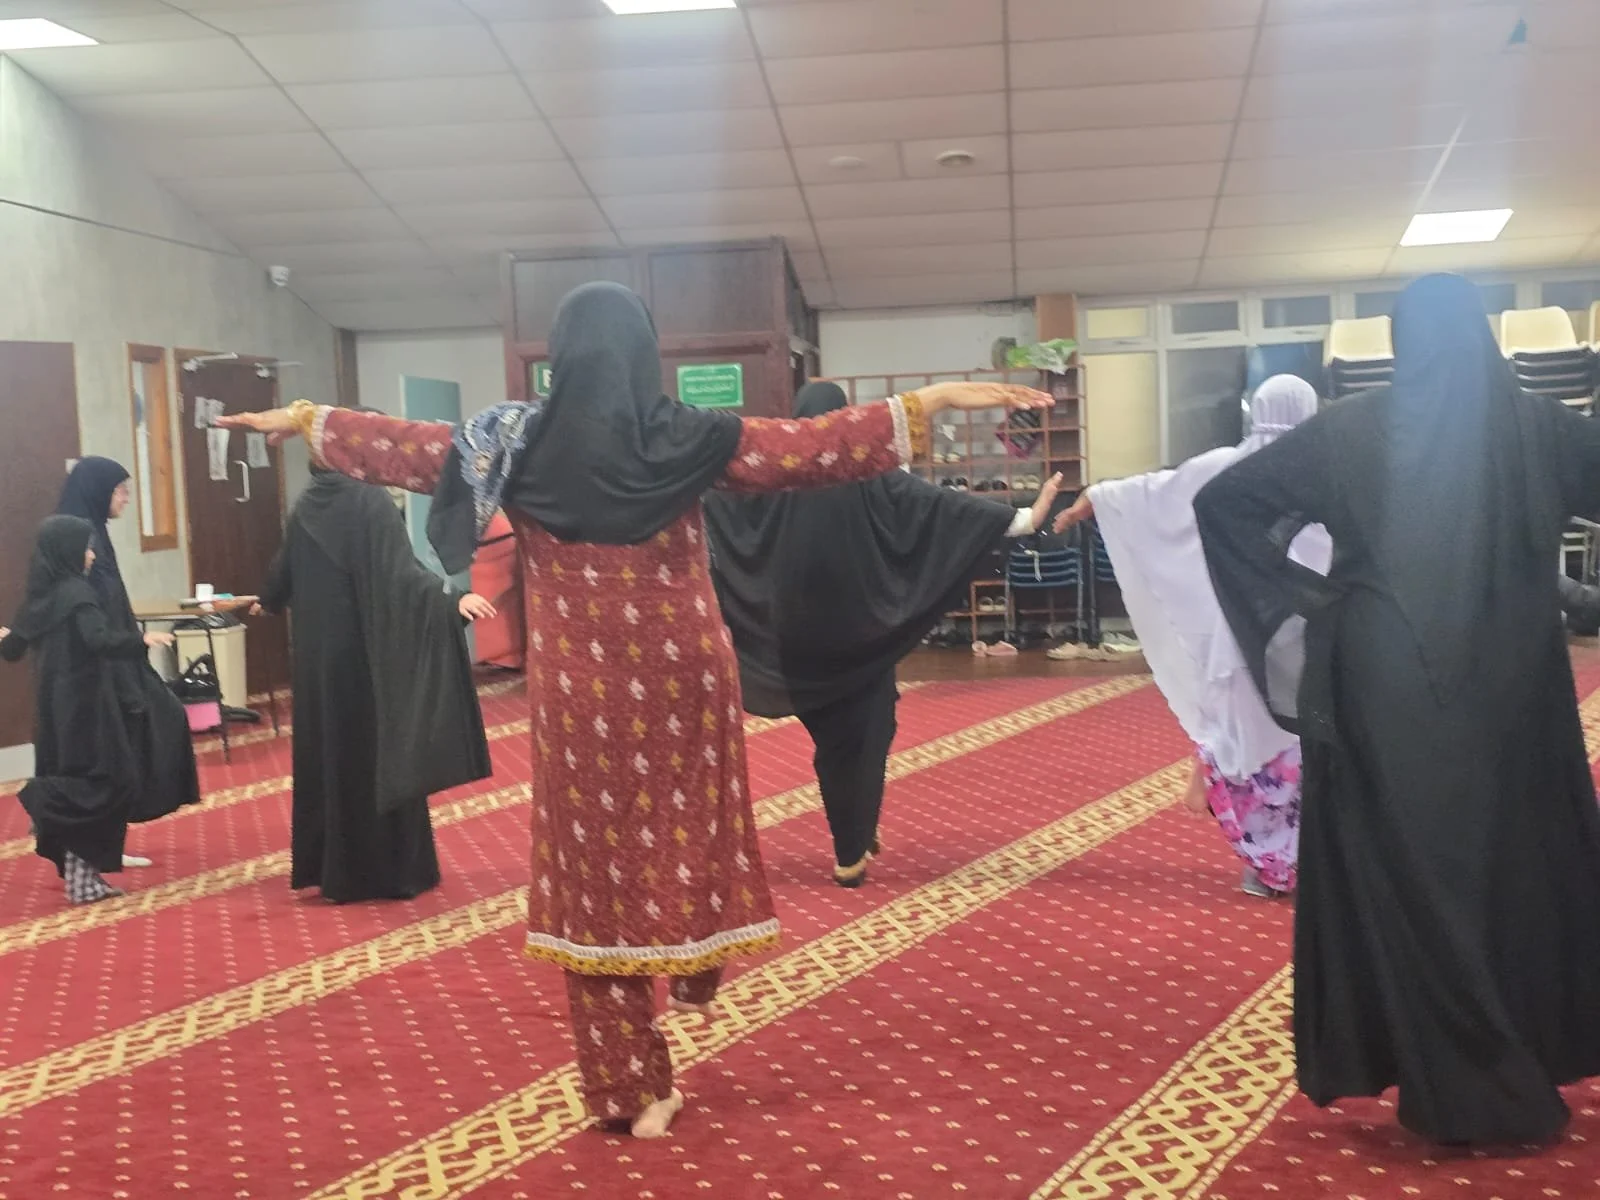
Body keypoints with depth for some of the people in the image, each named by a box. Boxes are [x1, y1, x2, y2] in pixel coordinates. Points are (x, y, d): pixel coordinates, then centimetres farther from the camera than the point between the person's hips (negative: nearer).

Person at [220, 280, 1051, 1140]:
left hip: (578, 691, 1)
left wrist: (302, 420, 25)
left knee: (595, 863, 8)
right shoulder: (686, 439, -8)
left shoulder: (515, 443, -4)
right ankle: (695, 979, 42)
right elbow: (816, 447, -9)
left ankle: (633, 1089, 13)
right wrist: (931, 401, -4)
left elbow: (398, 445, 9)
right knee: (688, 830, 22)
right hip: (680, 683, -1)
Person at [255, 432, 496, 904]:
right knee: (379, 749, 1)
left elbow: (285, 567, 23)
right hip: (365, 652, -7)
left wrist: (267, 601, 44)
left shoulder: (307, 506, 8)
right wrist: (449, 600, -37)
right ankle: (390, 870, 7)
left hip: (318, 652, 7)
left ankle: (332, 867, 21)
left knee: (328, 748, 13)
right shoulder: (369, 502, -14)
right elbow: (399, 569, -27)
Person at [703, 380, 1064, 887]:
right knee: (863, 739, 10)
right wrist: (1025, 518, -12)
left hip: (798, 637, 3)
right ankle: (853, 852, 13)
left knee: (830, 738, 18)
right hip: (860, 636, -3)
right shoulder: (870, 475, -10)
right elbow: (942, 506, -13)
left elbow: (702, 491, 9)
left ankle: (850, 842, 26)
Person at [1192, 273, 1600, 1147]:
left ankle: (1459, 1091, 11)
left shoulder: (1349, 432, -2)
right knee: (1521, 859, 17)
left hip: (1383, 685, -2)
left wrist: (1297, 592, 1)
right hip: (1512, 680, 2)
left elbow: (1220, 501, -2)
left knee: (1404, 871, 8)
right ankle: (1527, 1077, 27)